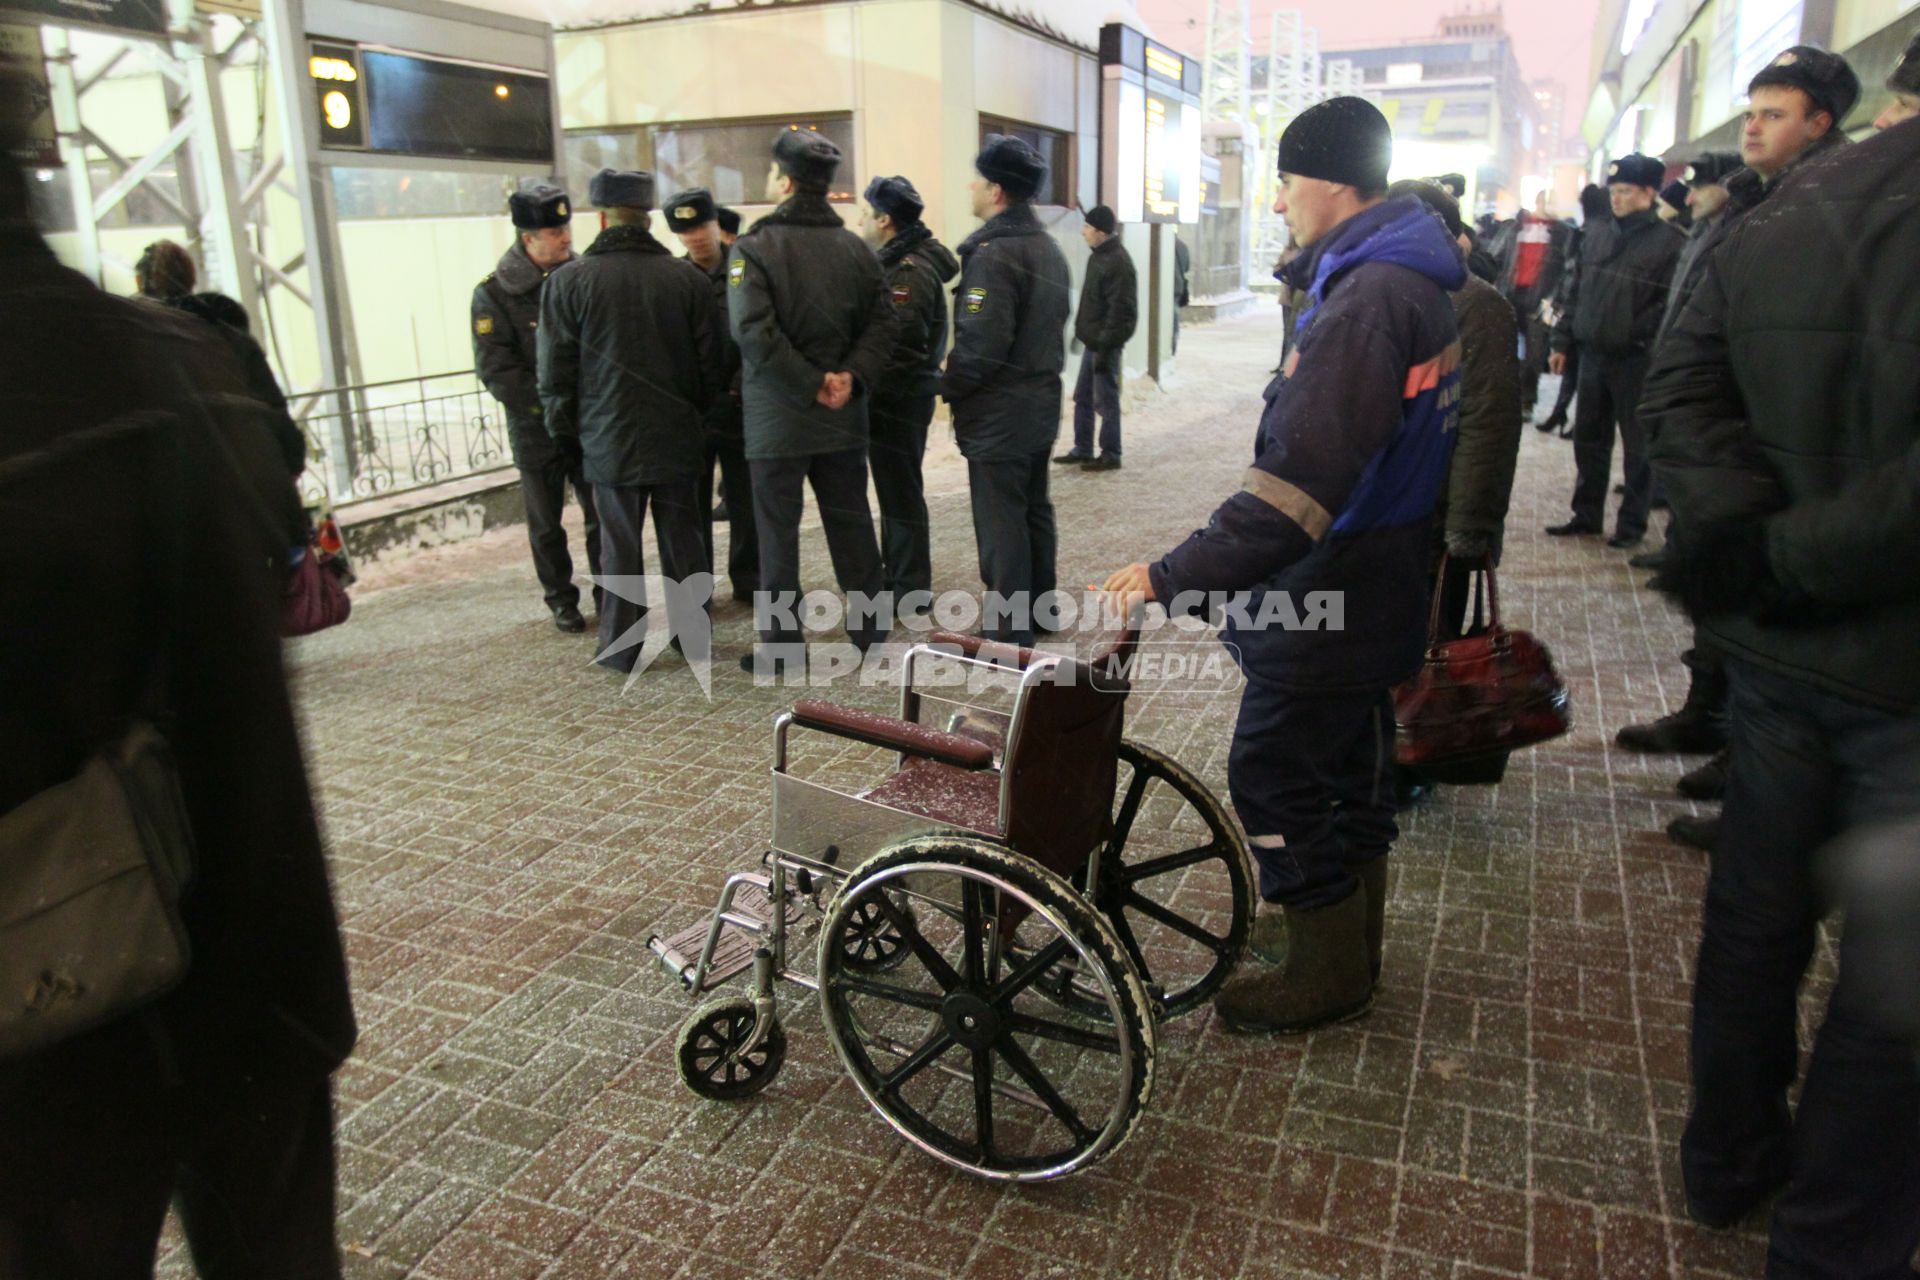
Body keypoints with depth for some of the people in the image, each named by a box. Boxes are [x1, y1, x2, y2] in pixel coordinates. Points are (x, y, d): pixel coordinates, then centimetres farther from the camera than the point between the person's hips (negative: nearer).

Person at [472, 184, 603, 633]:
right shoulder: (494, 294, -7)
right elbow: (495, 370, -10)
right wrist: (549, 403, -16)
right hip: (536, 431, -2)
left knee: (603, 516, 4)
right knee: (546, 524, 10)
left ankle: (608, 594, 19)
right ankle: (562, 600, 25)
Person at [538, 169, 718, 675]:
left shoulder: (569, 281, -6)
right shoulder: (688, 278, 0)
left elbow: (556, 368, -2)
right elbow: (710, 362, 5)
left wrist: (563, 426, 10)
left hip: (609, 438, -2)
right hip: (678, 435, 2)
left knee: (620, 543, 5)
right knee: (682, 535, 10)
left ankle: (621, 647, 12)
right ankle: (692, 634, 19)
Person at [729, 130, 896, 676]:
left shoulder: (752, 249, -10)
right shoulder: (855, 248, 7)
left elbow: (754, 333, -20)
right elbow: (881, 322, 3)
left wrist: (811, 385, -15)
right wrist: (851, 377, -6)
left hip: (778, 419, -5)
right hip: (843, 417, 5)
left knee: (778, 531, 4)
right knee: (851, 522, 13)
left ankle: (782, 647, 10)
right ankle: (872, 631, 21)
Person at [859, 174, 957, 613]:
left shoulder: (910, 271, -18)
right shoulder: (898, 261, 13)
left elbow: (898, 345, -25)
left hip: (899, 399, -10)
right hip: (895, 396, 10)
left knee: (901, 494, -2)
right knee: (894, 490, 18)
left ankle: (911, 591, 7)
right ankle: (896, 576, 30)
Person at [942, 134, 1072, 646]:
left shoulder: (992, 253, -18)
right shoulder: (1048, 248, 13)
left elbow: (982, 340, -25)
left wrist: (950, 386, -11)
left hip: (998, 413, -10)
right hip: (1040, 404, 10)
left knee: (1000, 523, -3)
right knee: (1034, 511, 18)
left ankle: (1007, 633, 2)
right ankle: (1037, 611, 29)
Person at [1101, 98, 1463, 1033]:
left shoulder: (1365, 302, -24)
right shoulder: (1415, 283, 10)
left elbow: (1297, 486, -31)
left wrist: (1175, 578, -31)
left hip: (1330, 592, -11)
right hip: (1375, 586, 11)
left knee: (1273, 771, 0)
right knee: (1351, 760, 21)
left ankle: (1326, 970, 16)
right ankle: (1345, 927, 39)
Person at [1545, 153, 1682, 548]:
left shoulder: (1666, 242, -8)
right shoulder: (1597, 236, 11)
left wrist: (1635, 334, -20)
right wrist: (1563, 341, 11)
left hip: (1636, 361, -6)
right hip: (1593, 354, 6)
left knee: (1637, 444, 4)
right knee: (1588, 439, 13)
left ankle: (1632, 523, 13)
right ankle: (1586, 515, 25)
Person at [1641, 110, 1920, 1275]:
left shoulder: (1795, 205, 1)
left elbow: (1681, 384, 1)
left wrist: (1743, 523, -10)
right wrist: (1791, 557, -17)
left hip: (1776, 646, 7)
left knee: (1756, 909, 20)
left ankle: (1729, 1159, 39)